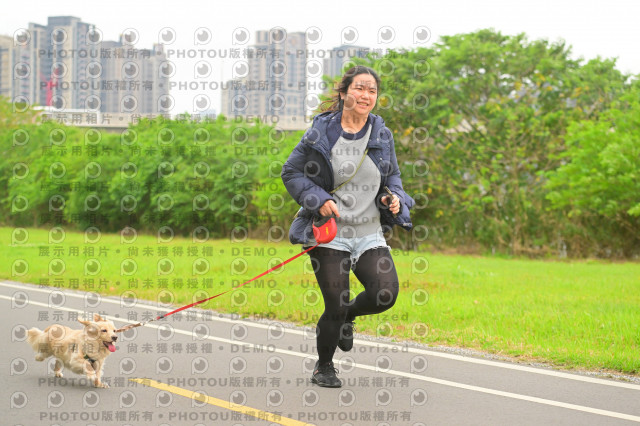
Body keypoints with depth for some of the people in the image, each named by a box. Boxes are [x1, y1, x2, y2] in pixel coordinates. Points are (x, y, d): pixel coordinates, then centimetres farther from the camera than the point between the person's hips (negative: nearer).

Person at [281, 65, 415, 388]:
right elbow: (291, 173, 0)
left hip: (370, 233, 3)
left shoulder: (383, 135, 6)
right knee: (336, 306, -5)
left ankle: (347, 316, 19)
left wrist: (395, 197, -2)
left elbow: (393, 176, 20)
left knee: (385, 294, -17)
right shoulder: (321, 132, -5)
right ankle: (323, 367, 23)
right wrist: (319, 200, -14)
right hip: (329, 232, -3)